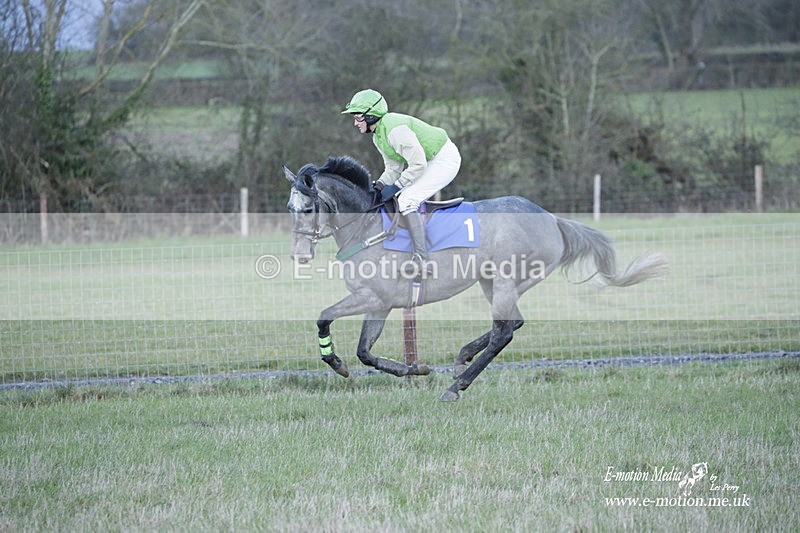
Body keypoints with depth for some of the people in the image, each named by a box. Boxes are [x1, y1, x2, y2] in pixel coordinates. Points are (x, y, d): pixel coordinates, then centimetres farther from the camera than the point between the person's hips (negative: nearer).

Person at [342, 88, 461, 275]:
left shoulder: (395, 130, -27)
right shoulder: (378, 136, 6)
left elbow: (418, 164, -27)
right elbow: (394, 168, 12)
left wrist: (395, 187, -21)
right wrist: (378, 186, -5)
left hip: (445, 159, -11)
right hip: (428, 160, 11)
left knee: (406, 200, -20)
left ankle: (422, 258, -24)